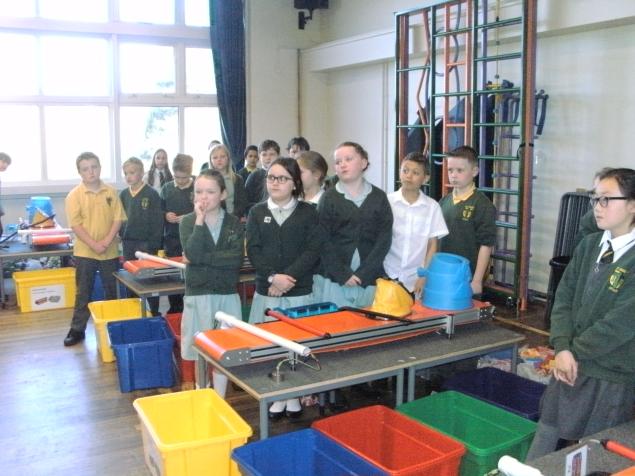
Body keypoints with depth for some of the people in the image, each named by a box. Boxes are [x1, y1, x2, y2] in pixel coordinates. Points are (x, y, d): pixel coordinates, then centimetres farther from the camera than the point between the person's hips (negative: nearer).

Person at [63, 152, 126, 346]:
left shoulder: (111, 192, 1)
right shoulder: (74, 195, -5)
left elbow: (118, 218, 0)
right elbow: (75, 224, -10)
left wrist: (107, 240, -13)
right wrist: (93, 244, -18)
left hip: (110, 251, 2)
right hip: (84, 252, -2)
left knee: (112, 291, 12)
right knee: (83, 292, 6)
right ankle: (77, 329, 16)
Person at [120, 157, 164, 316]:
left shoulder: (151, 194, -8)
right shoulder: (123, 194, 7)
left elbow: (157, 221, -9)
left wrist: (154, 243, -12)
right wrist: (122, 235, 5)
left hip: (146, 243, -5)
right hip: (128, 243, 5)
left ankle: (154, 313, 14)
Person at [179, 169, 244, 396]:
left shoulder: (234, 223, 1)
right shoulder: (188, 221, 0)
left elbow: (236, 259, -12)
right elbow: (193, 253, -17)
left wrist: (200, 259, -15)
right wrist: (200, 220, -17)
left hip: (228, 294, 1)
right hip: (198, 295, -1)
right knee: (200, 351, 8)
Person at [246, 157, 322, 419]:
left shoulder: (308, 212, 1)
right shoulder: (257, 212, 7)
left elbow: (312, 251, -7)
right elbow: (253, 250, -1)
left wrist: (287, 276, -16)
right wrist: (273, 276, -15)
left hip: (299, 291, -1)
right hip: (265, 291, 2)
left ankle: (294, 396, 21)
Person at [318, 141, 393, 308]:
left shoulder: (379, 197, 6)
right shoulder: (329, 198, 3)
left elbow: (384, 240, -1)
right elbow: (324, 241, -3)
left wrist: (363, 274, -9)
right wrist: (343, 275, -11)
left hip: (370, 280, 1)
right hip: (335, 280, -1)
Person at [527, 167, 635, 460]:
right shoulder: (589, 245, 5)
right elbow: (564, 298, 4)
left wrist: (575, 350, -9)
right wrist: (562, 348, -9)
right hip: (572, 367, 6)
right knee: (539, 452, 16)